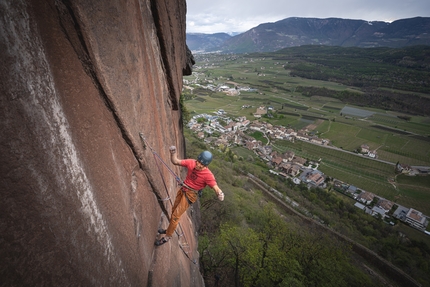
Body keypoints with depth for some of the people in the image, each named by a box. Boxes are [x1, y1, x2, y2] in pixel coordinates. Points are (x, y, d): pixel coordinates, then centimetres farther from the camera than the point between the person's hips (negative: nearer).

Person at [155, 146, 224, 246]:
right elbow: (175, 161, -6)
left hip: (190, 194, -6)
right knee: (174, 211, 22)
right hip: (183, 189, 6)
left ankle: (167, 236, 19)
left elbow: (216, 188, -29)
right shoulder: (191, 162, -12)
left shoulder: (208, 175, -25)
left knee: (175, 215, -4)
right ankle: (169, 229, 47)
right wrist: (173, 153, -24)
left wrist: (220, 194, -51)